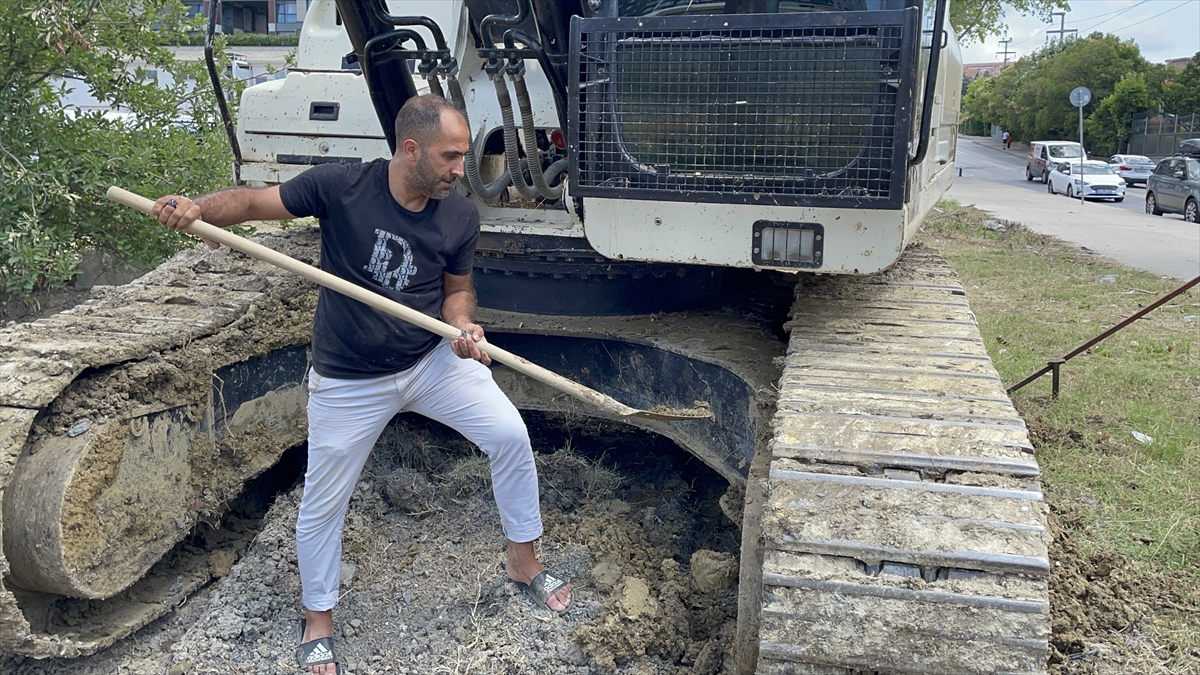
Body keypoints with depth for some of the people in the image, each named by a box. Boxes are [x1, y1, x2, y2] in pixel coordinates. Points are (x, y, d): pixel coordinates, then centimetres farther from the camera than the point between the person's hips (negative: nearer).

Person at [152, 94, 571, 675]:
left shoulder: (460, 218, -8)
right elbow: (252, 202, -11)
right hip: (349, 382, -2)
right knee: (322, 504, 7)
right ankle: (318, 619, 33)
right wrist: (199, 207, -32)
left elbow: (457, 289, 5)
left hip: (432, 360, 3)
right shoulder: (339, 186, -18)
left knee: (510, 435, -7)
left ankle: (523, 562, 17)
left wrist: (463, 326, -17)